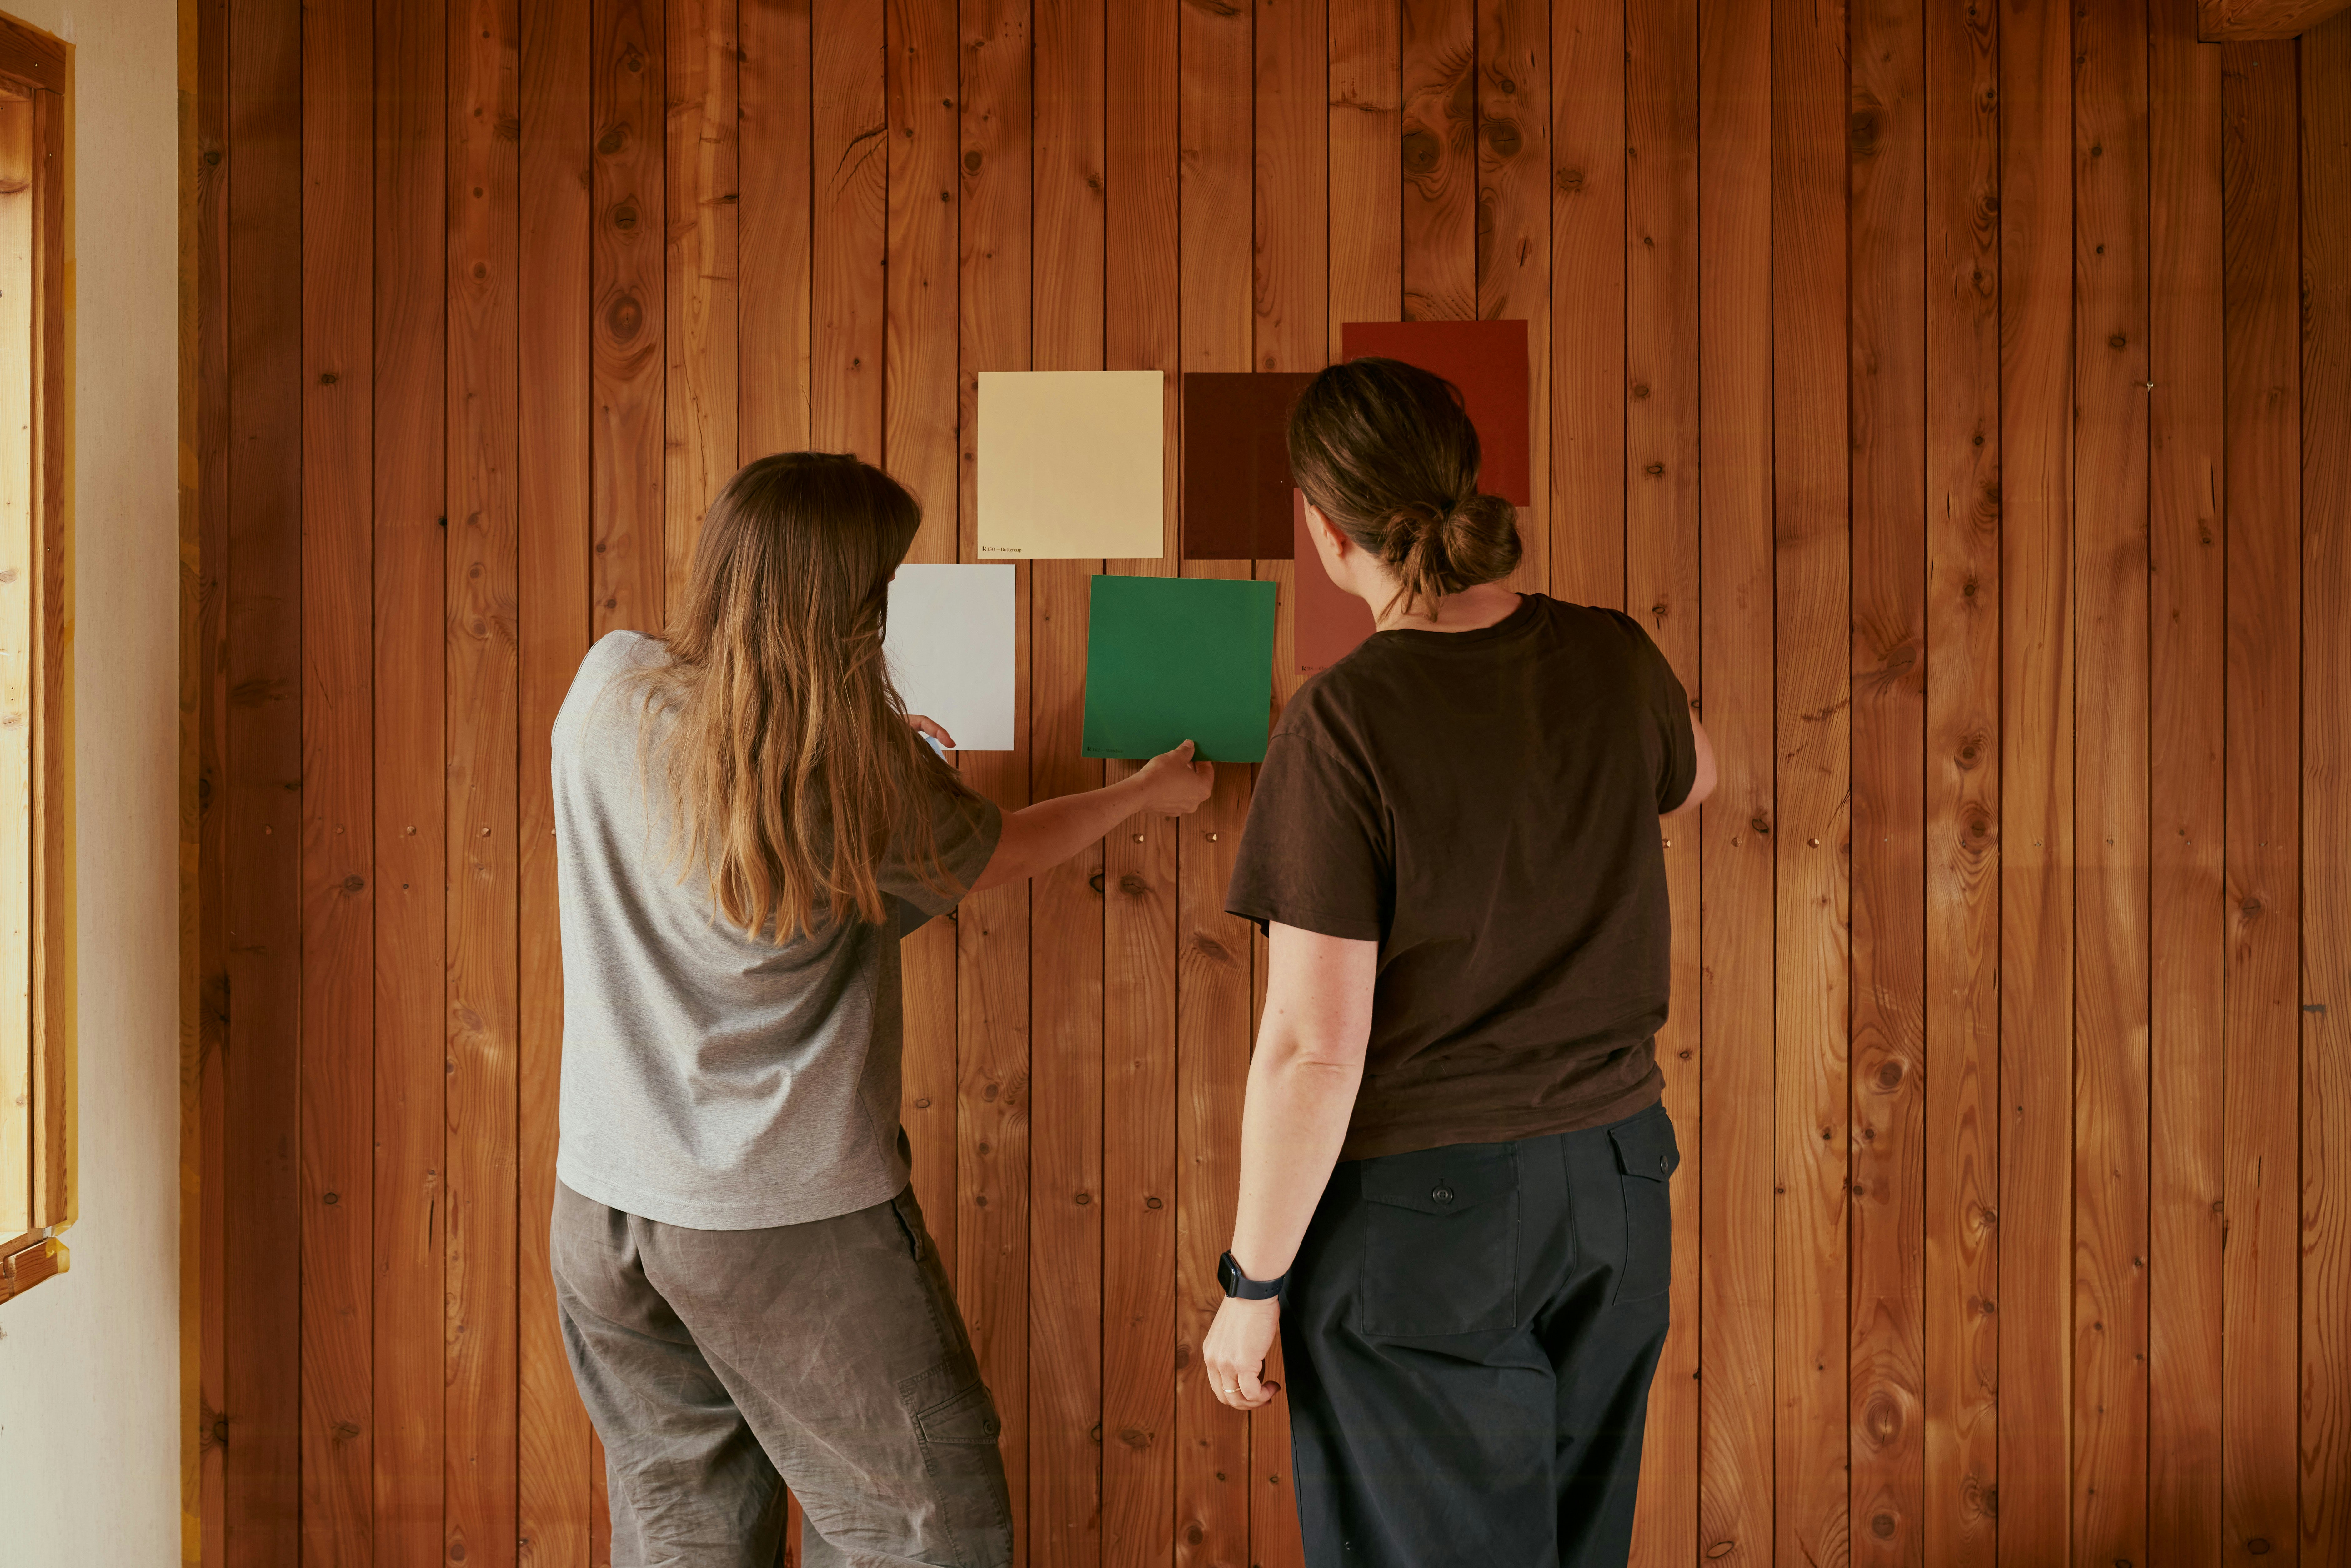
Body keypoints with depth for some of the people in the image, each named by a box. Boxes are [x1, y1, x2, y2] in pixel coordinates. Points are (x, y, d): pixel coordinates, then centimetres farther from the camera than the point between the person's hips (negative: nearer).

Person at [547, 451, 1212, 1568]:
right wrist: (1148, 792, 20)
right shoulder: (864, 778, -17)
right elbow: (1004, 854, 3)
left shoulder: (607, 688, -7)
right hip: (792, 1222, -5)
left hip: (603, 1204, 6)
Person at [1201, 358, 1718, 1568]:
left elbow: (1314, 1047, -20)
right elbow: (1691, 778, 22)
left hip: (1418, 1208, -6)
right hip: (1613, 1181, 6)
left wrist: (1251, 1286, -8)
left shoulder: (1346, 723, -20)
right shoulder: (1613, 659, -3)